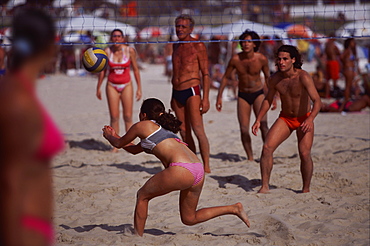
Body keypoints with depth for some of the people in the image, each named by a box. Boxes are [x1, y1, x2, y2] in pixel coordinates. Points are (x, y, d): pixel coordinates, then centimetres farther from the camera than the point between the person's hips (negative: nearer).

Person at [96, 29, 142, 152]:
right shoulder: (107, 51, -3)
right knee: (114, 117, -3)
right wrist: (98, 87, 9)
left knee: (128, 116, -3)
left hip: (126, 85, -1)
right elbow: (102, 70, 7)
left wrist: (139, 88, 0)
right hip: (112, 86, 1)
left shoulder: (129, 50, -5)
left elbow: (135, 69, 2)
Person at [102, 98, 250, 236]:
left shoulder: (142, 126, 11)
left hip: (181, 169, -8)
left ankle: (138, 236, 13)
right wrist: (114, 135, 55)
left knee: (142, 196, 13)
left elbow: (119, 144, 26)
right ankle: (234, 209, 10)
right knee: (189, 219, 18)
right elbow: (134, 150, 47)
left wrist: (108, 136, 47)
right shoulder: (162, 127, 34)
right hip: (198, 169, 8)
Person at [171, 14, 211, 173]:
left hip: (191, 91, -7)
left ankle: (206, 167, -9)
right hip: (177, 92, 7)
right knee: (184, 132, 5)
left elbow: (205, 74, -6)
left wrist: (205, 98, -13)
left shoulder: (198, 46, -4)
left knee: (198, 130, -12)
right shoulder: (176, 46, 16)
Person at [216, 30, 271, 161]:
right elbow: (225, 77, 2)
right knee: (244, 129, -4)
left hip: (258, 94, -1)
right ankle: (250, 157, 9)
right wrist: (219, 97, 3)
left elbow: (268, 78, 4)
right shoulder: (235, 59, -13)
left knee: (263, 125, -17)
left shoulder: (262, 59, -14)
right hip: (243, 95, 1)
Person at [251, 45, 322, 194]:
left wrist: (310, 119, -46)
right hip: (285, 119, 4)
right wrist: (258, 120, -1)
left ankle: (306, 189, 6)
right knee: (267, 148, -13)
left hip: (304, 119, -4)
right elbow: (268, 100, 8)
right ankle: (264, 187, -5)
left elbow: (317, 101, -30)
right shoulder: (275, 78, -8)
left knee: (305, 154, -15)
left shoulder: (303, 77, -23)